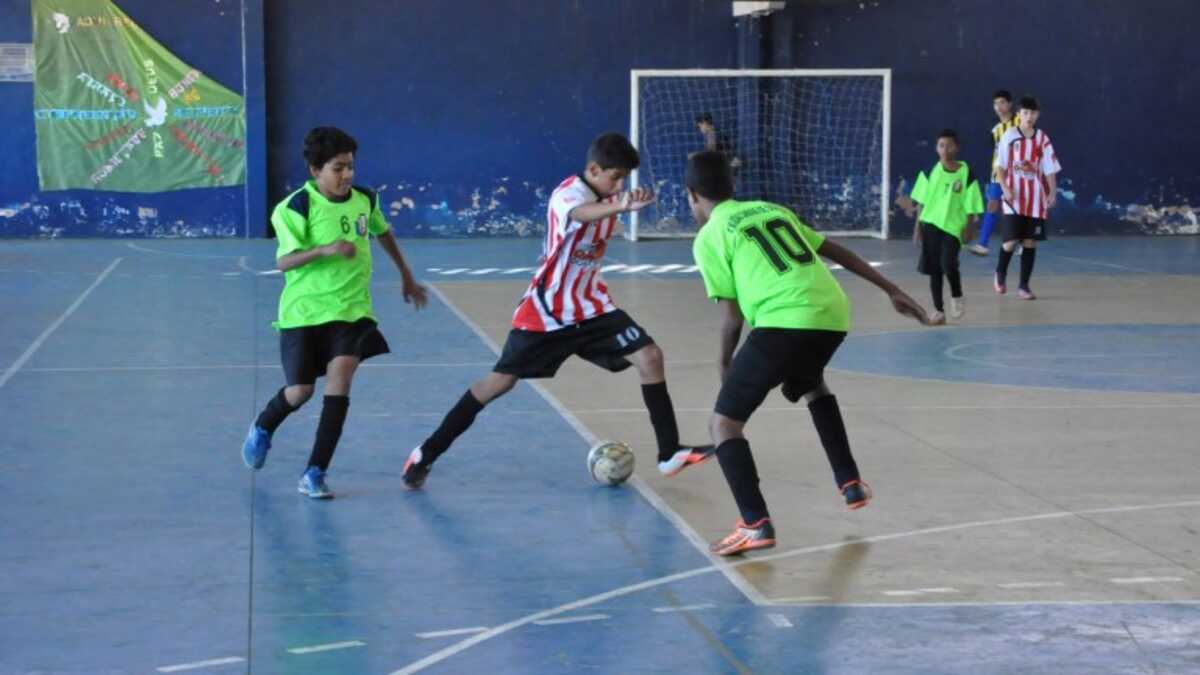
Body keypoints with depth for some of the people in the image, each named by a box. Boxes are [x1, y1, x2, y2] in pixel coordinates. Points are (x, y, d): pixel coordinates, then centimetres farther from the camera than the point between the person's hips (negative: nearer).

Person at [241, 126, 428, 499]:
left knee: (339, 379, -15)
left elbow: (383, 233, 22)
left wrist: (406, 276, 30)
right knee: (301, 391, 3)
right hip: (304, 311, -3)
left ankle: (315, 473, -10)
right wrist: (325, 249, -36)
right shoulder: (297, 207, -14)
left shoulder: (365, 199, 1)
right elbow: (283, 262, -20)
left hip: (351, 309, 3)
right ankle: (262, 429, 38)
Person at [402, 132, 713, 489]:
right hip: (546, 312, -7)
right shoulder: (569, 193, -23)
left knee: (650, 357, -8)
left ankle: (669, 453, -2)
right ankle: (427, 453, 10)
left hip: (591, 308, 7)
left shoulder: (605, 198, 2)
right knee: (499, 382, -3)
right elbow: (582, 215, -51)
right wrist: (621, 207, -69)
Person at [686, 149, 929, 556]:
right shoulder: (772, 209, 26)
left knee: (724, 423, 4)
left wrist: (725, 362, 20)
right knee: (810, 383, 39)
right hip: (833, 315, 7)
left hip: (786, 322, -7)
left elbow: (732, 314, 3)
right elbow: (835, 251, 27)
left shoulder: (709, 238, 7)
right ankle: (850, 483, 36)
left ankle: (755, 524, -11)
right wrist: (891, 290, 32)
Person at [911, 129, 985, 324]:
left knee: (948, 265, -18)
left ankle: (957, 297, 11)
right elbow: (921, 201, 6)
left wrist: (968, 229, -5)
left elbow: (970, 206, -2)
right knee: (934, 269, 5)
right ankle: (938, 310, 16)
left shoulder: (966, 174, -5)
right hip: (930, 225, 3)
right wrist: (918, 226, 4)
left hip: (953, 227, -3)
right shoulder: (931, 171, 1)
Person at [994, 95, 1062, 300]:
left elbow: (1050, 169, 5)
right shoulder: (1010, 136, -1)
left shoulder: (1042, 139, 4)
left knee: (1030, 242, 1)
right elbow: (1000, 165, 0)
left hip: (1035, 199, 2)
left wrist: (1052, 192, -5)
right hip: (1014, 198, -2)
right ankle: (1000, 273, 21)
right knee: (1011, 241, -8)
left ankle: (1024, 286, 10)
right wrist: (1005, 188, -12)